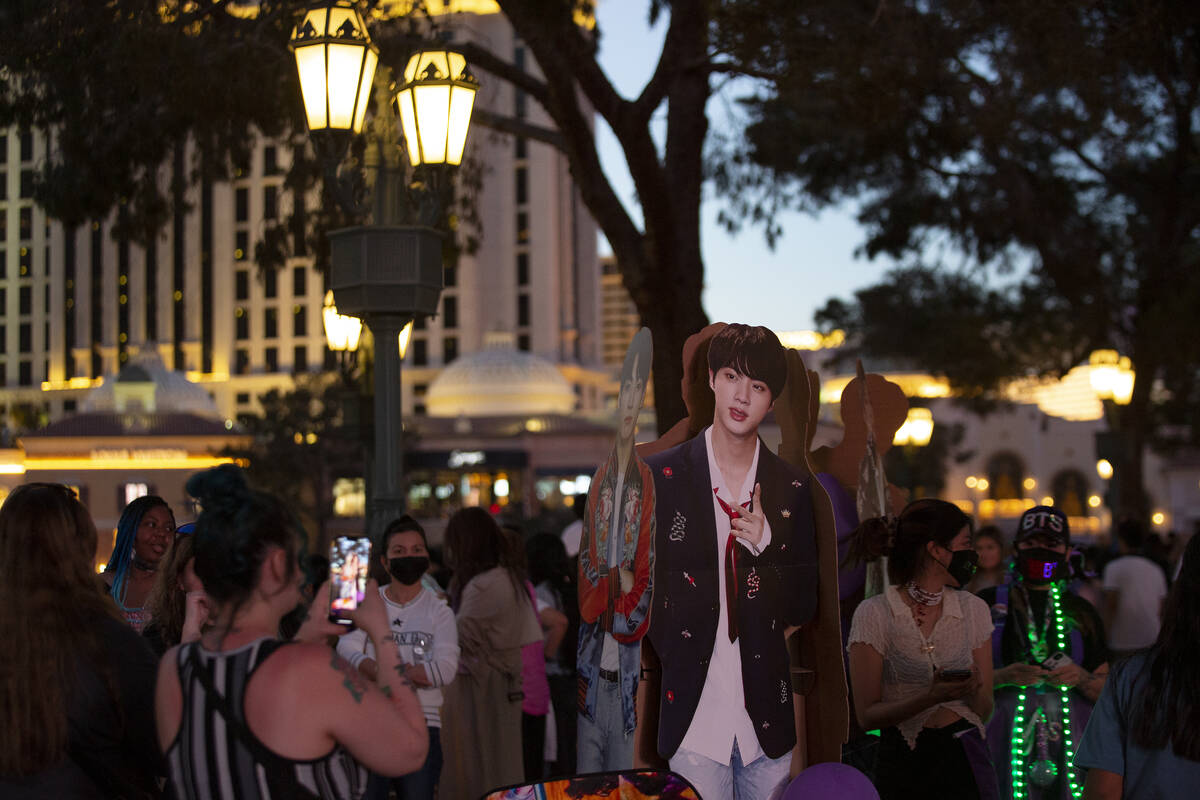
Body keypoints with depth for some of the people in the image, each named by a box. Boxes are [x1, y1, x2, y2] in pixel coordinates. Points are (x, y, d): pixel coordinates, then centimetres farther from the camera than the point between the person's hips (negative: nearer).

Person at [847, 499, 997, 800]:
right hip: (903, 761, -3)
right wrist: (930, 698, -23)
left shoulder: (973, 609, 5)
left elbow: (985, 711, 7)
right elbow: (867, 715, -9)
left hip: (964, 758, 3)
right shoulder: (874, 614, -7)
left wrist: (975, 691, -16)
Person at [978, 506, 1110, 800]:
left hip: (1069, 741, 2)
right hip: (1003, 740, -2)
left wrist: (1081, 678, -6)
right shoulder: (989, 603, 8)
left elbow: (1107, 691, 14)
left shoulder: (1081, 612, 15)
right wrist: (1003, 677, -12)